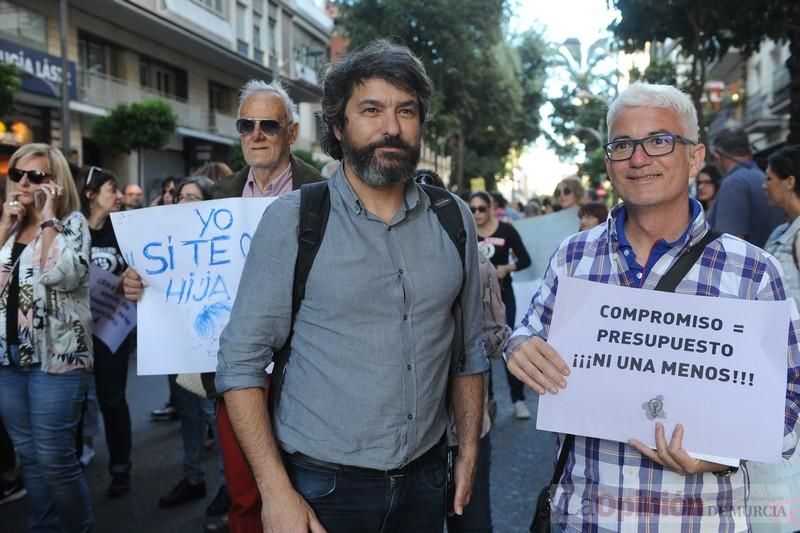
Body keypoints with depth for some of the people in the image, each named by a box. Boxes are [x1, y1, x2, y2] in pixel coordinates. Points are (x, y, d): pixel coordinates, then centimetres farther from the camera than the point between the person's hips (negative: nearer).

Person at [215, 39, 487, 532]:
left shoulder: (455, 219, 0)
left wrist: (469, 452, 5)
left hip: (426, 478, 4)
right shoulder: (293, 218, -11)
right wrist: (276, 490, -14)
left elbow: (469, 351, 8)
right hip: (322, 483, -3)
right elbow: (241, 362, -11)